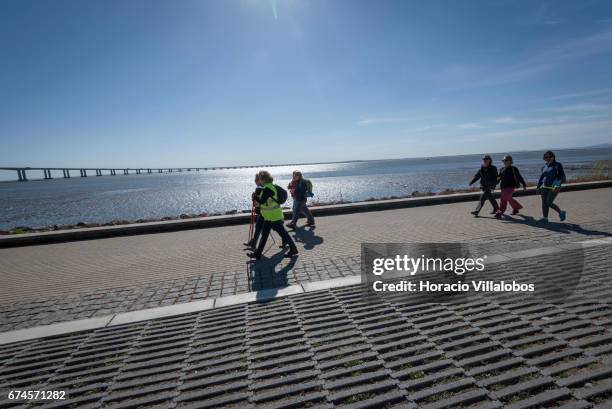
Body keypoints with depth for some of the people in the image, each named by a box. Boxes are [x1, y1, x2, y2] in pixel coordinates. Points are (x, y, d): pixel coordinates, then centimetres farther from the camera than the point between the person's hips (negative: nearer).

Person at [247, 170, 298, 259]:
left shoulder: (267, 188, -20)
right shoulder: (269, 186, 12)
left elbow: (262, 201, -22)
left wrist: (255, 197, -5)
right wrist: (258, 201, 8)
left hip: (274, 216, -10)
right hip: (269, 216, 10)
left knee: (283, 233, 1)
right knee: (264, 234, 13)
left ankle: (293, 249, 15)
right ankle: (257, 253, 20)